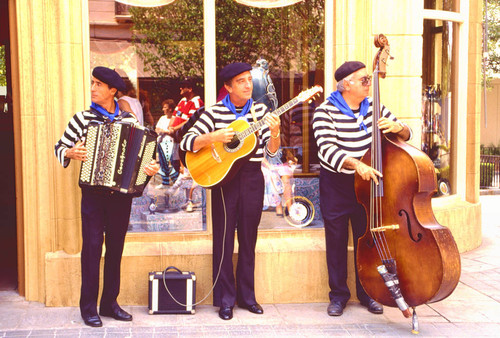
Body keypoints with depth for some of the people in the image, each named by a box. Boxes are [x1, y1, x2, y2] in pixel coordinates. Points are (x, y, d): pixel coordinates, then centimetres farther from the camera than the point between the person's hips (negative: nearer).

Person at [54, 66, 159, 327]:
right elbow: (60, 147, 6)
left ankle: (110, 303, 20)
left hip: (122, 192, 2)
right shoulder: (82, 118, 1)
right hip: (93, 193, -2)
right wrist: (71, 153, -15)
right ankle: (88, 307, 7)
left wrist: (151, 168, -9)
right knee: (92, 247, -3)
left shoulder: (130, 120, 5)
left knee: (116, 248, 9)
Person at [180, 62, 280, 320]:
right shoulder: (215, 112, -2)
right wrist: (213, 137, -21)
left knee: (248, 239, 10)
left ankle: (246, 296, 22)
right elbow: (186, 143, -7)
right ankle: (225, 300, 13)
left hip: (252, 178, 2)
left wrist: (274, 133, -18)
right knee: (223, 239, 2)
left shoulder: (260, 111, 5)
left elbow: (270, 151, 1)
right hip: (223, 177, -2)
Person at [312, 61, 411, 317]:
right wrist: (355, 164, -40)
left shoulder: (373, 108, 3)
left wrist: (398, 128, -17)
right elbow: (327, 150, -25)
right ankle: (339, 294, 19)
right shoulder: (325, 112, -12)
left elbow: (405, 134, 8)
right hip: (336, 186, -3)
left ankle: (367, 293, 24)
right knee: (336, 242, 4)